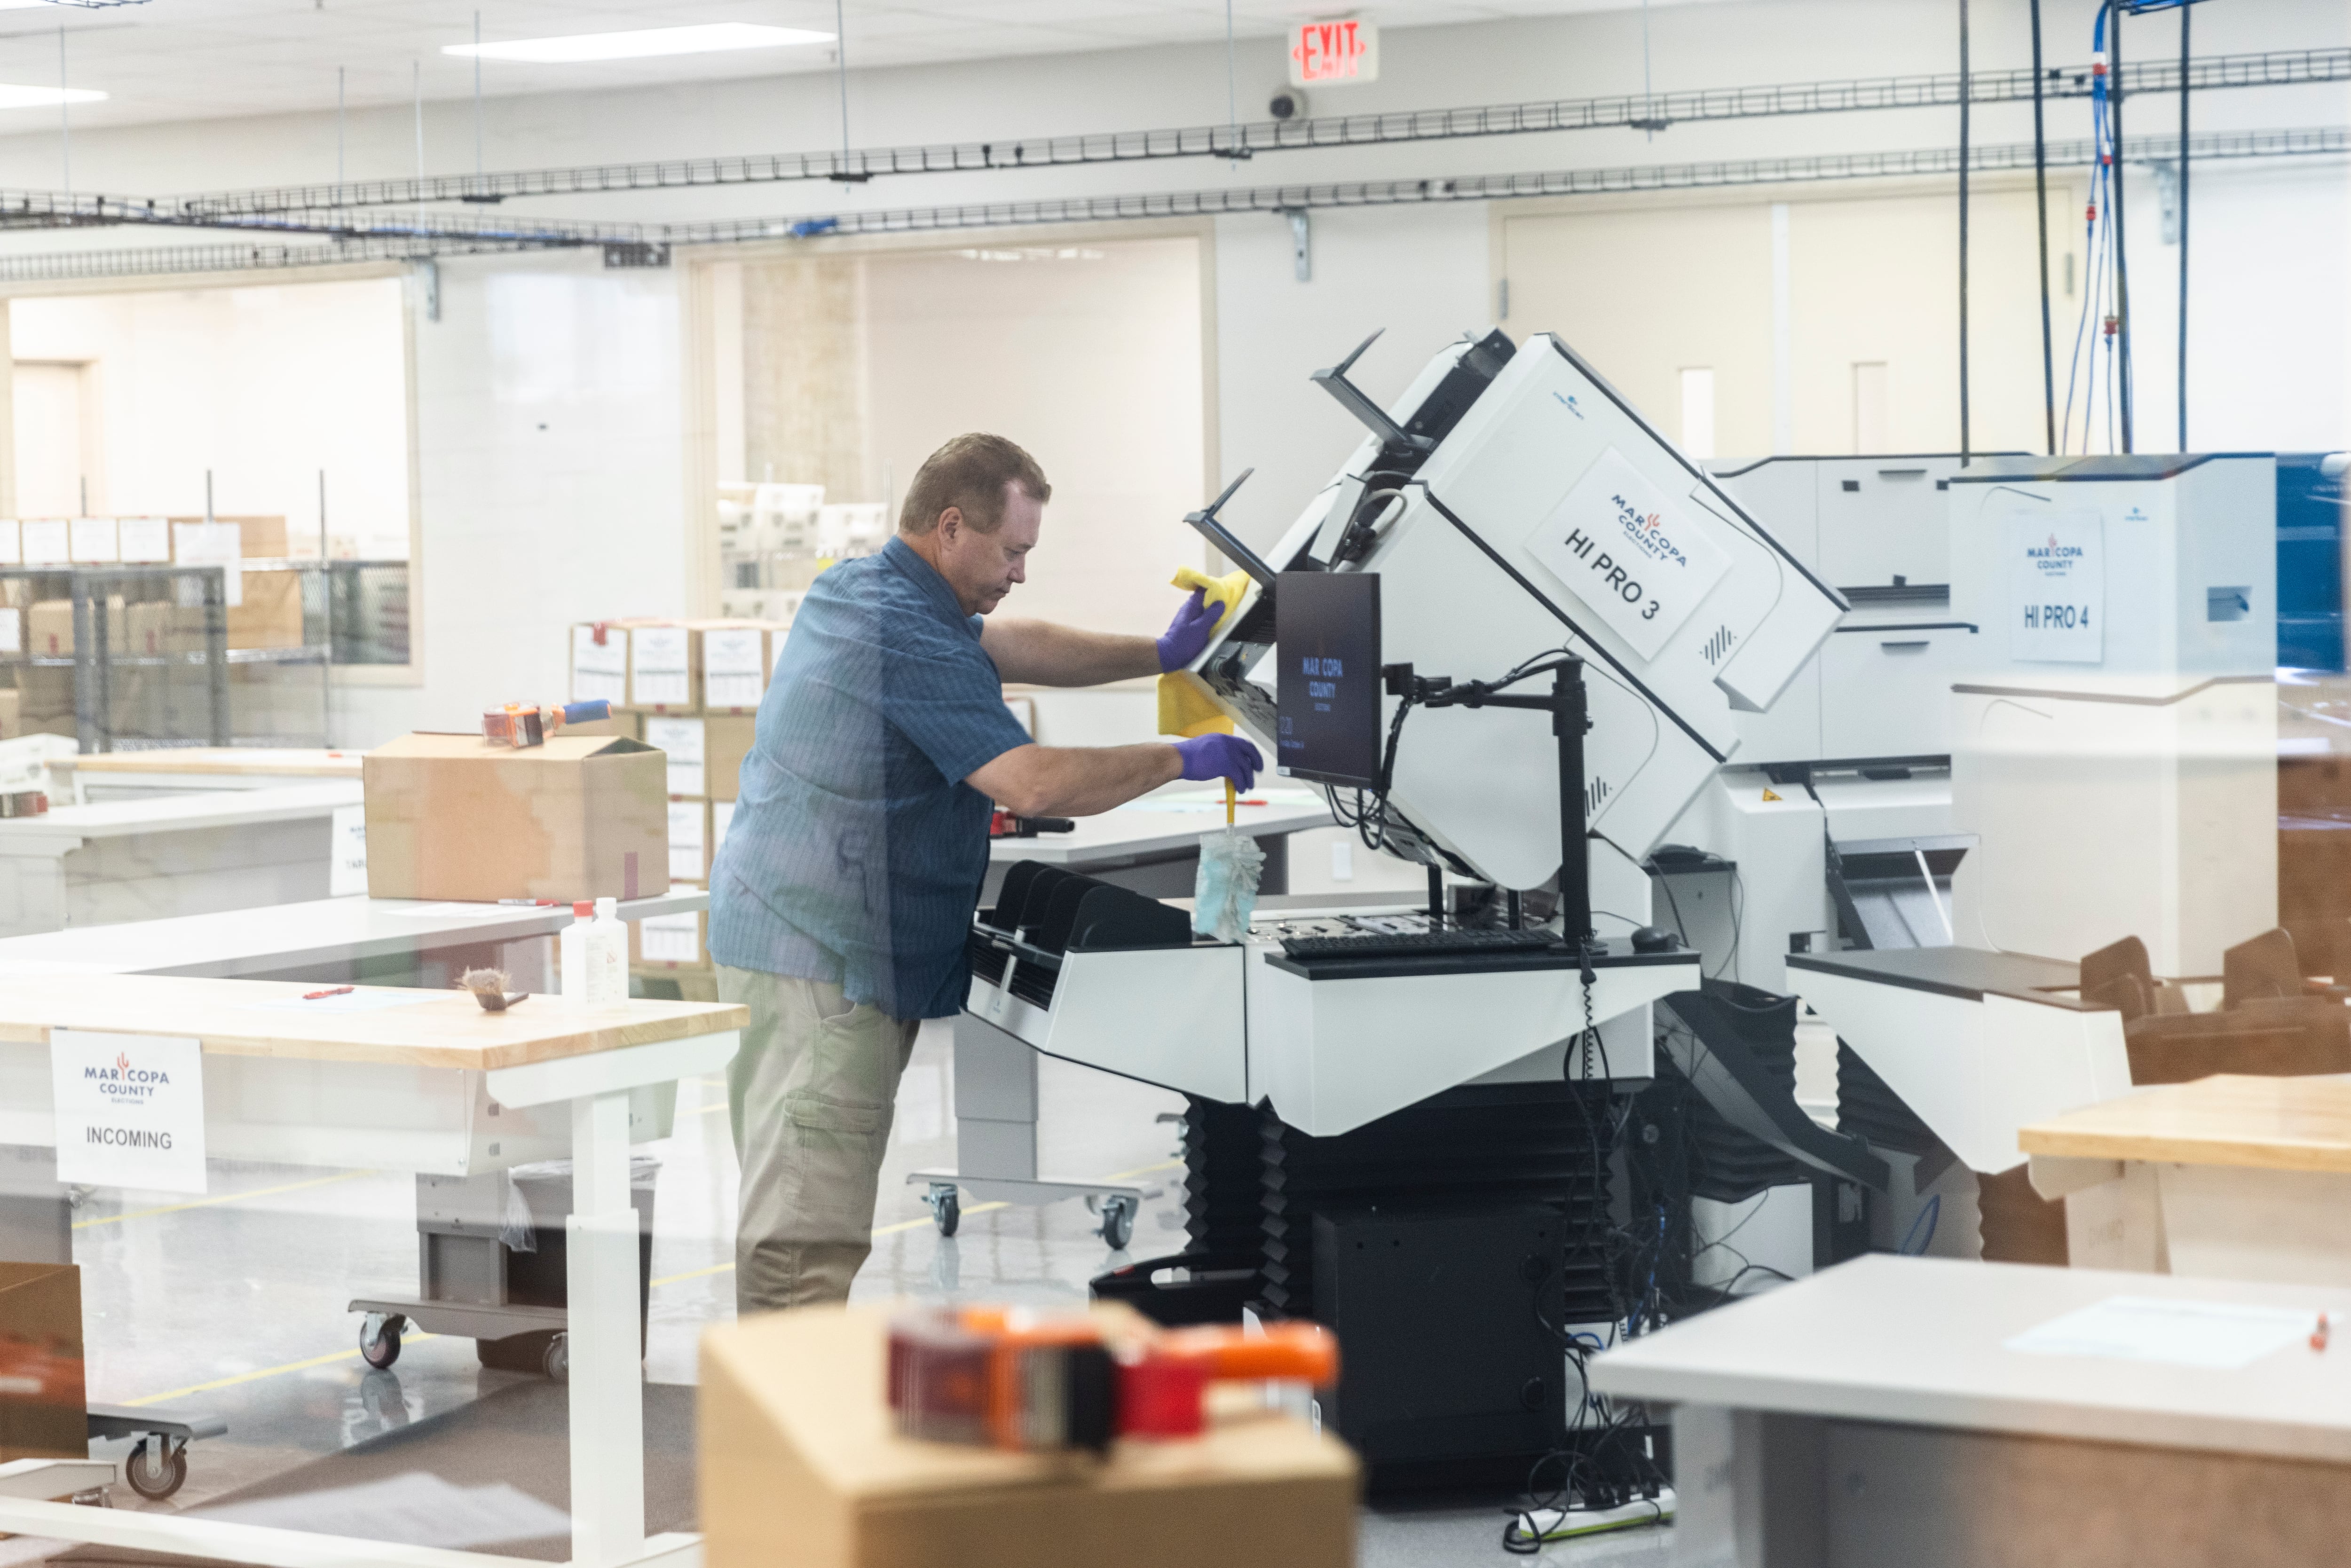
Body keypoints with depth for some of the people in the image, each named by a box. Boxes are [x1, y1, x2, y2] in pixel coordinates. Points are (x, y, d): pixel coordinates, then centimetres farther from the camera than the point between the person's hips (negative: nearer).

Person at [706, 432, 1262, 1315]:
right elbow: (1034, 784, -24)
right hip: (824, 959, -11)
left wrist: (1157, 657, 18)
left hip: (782, 934, 11)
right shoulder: (909, 640, -18)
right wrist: (1182, 761, -12)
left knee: (792, 1212, 14)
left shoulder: (854, 590, 14)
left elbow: (1008, 647, 27)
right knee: (812, 1233, -11)